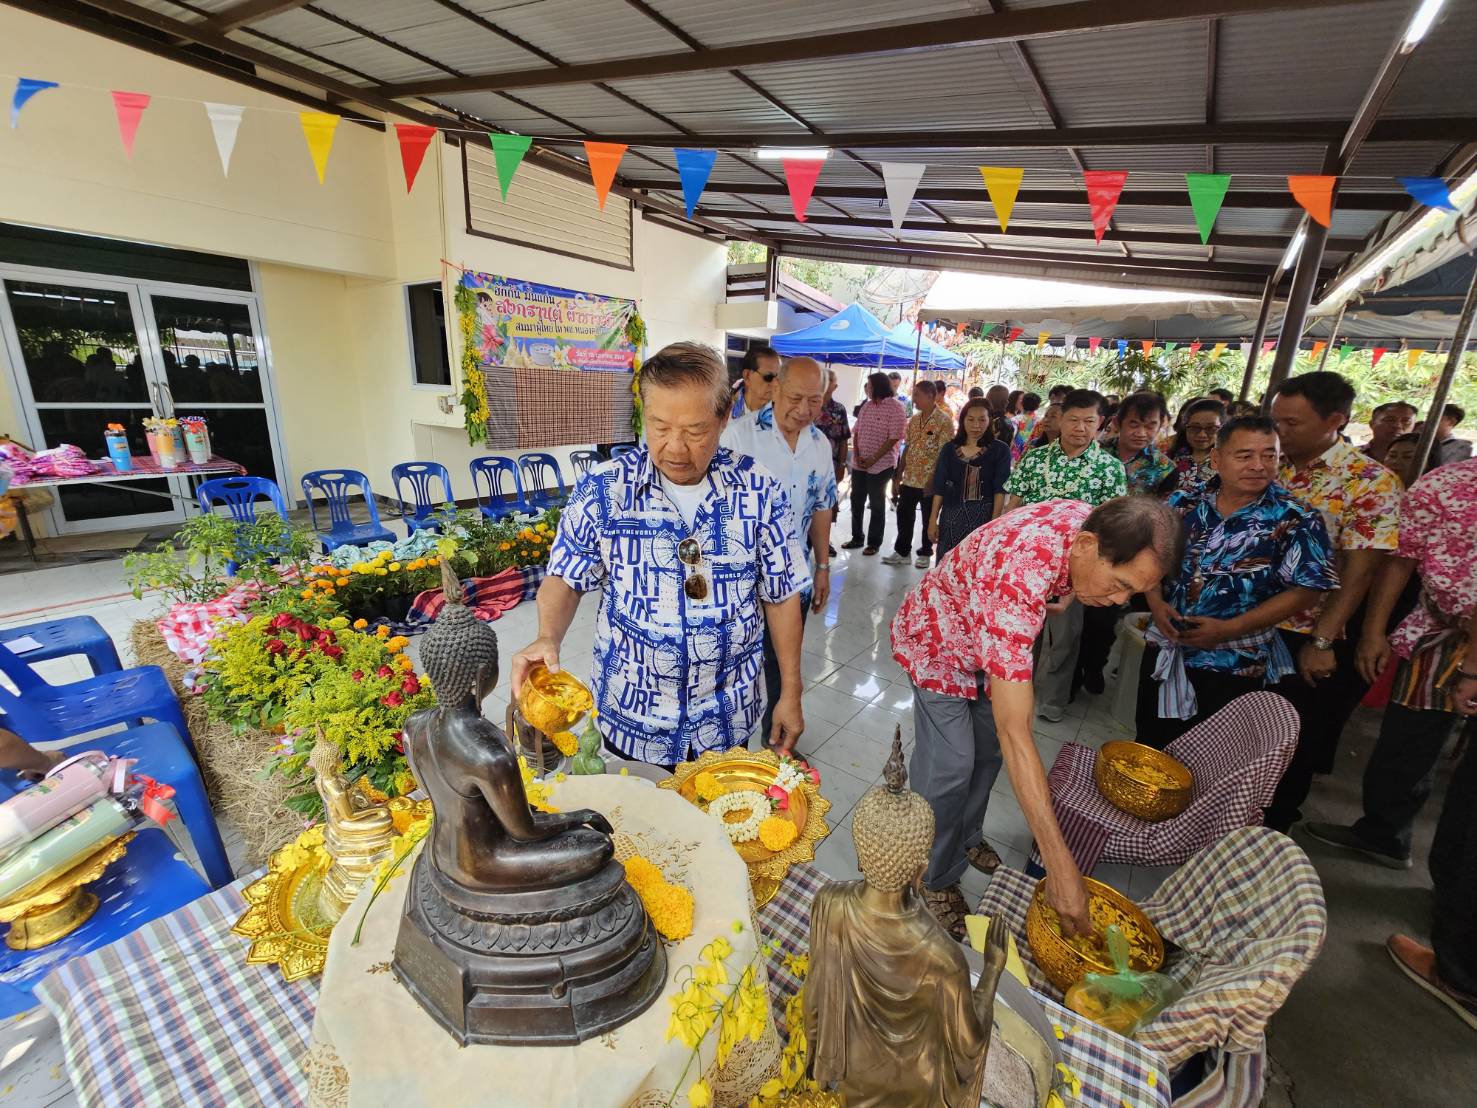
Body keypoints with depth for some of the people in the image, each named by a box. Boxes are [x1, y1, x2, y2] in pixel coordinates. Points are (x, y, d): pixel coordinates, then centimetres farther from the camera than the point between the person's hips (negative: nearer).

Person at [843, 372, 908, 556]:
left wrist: (873, 460, -16)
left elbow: (894, 438, -15)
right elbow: (856, 431, 11)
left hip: (880, 465, -6)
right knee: (856, 501, 12)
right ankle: (856, 538, 26)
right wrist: (856, 455, -3)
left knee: (877, 505, 5)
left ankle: (874, 543, 16)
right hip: (858, 463, 6)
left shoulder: (895, 408, -10)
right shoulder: (866, 405, 9)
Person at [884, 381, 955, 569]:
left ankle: (925, 553, 24)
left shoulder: (944, 420, -11)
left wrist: (934, 480, -18)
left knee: (928, 519, 9)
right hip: (909, 479, 6)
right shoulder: (914, 419, 9)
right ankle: (902, 551, 23)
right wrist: (899, 475, 9)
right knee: (904, 515, 10)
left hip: (929, 481, -6)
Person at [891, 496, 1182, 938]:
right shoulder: (1017, 584, -45)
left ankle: (965, 837, 41)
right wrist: (1060, 865, -40)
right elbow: (1016, 734, -43)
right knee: (950, 767, -7)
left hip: (992, 639, 8)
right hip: (939, 645, -7)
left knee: (988, 749, 17)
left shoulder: (1092, 522, -20)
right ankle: (935, 877, 18)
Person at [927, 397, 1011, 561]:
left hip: (984, 517, -2)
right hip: (951, 516, 2)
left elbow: (1000, 490, -5)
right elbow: (940, 488, 7)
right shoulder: (949, 449, 8)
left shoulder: (999, 450, 1)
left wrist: (994, 522, -14)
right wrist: (932, 520, 2)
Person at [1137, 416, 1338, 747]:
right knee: (1149, 745, 19)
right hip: (1164, 652, 3)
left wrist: (1229, 629, -20)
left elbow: (1304, 590, -12)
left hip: (1232, 667, -3)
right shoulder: (1183, 504, -1)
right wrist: (1156, 603, -12)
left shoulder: (1296, 521, -10)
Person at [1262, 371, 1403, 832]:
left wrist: (1322, 641, -20)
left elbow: (1359, 570, -16)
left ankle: (1274, 826, 31)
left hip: (1310, 636, -4)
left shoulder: (1370, 482, -11)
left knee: (1295, 742, 11)